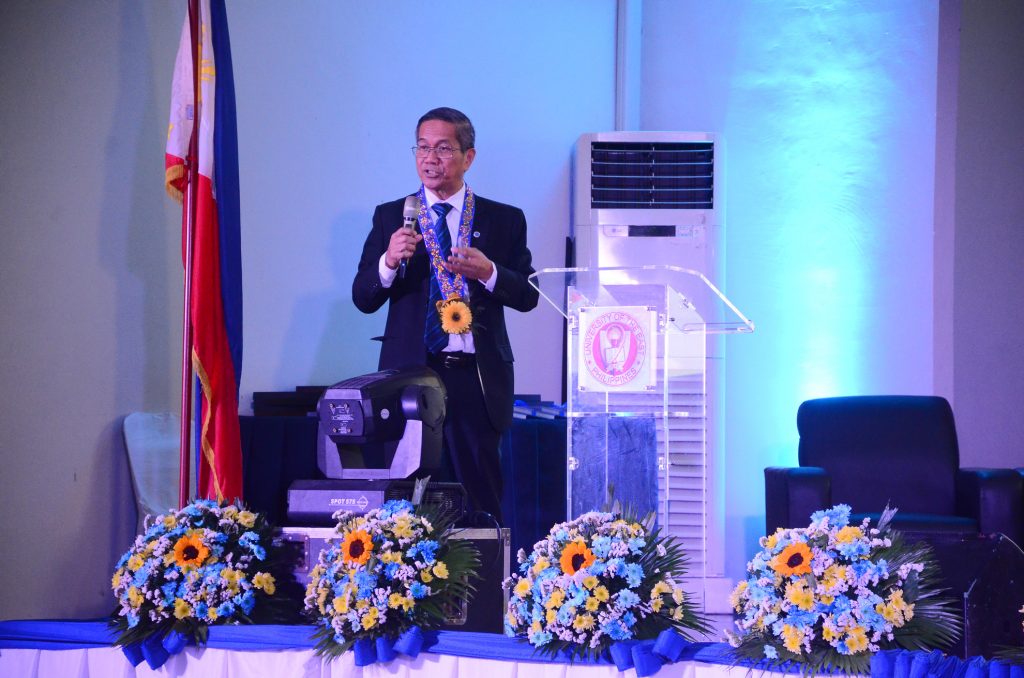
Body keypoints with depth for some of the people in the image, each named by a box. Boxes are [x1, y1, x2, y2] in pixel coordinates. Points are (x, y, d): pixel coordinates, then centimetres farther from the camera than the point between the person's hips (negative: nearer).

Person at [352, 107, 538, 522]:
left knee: (481, 497, -2)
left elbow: (528, 296, 5)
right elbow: (363, 298, 4)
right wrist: (389, 261, -16)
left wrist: (489, 272, -14)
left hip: (477, 379, 0)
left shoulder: (505, 220, 8)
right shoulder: (390, 217, 9)